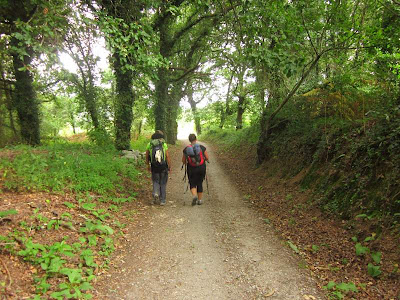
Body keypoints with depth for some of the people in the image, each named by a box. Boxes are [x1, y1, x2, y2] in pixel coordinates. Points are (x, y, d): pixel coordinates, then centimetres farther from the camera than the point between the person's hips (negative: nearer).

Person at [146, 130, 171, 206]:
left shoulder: (149, 145, 0)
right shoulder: (164, 145, -7)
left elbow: (147, 156, 7)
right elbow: (167, 156, -10)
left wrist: (148, 165, 21)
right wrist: (169, 166, -1)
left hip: (154, 167, 1)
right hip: (163, 167, -1)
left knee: (155, 182, 18)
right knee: (163, 183, 12)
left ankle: (156, 194, -8)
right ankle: (162, 200, 14)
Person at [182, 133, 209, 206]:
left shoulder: (186, 149, -4)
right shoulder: (202, 147, -6)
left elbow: (183, 161, 2)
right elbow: (207, 158, -2)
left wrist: (186, 163, 23)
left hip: (191, 169, 0)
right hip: (201, 168, 1)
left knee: (192, 184, 11)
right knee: (200, 183, 14)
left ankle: (194, 196, -15)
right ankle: (199, 200, 21)